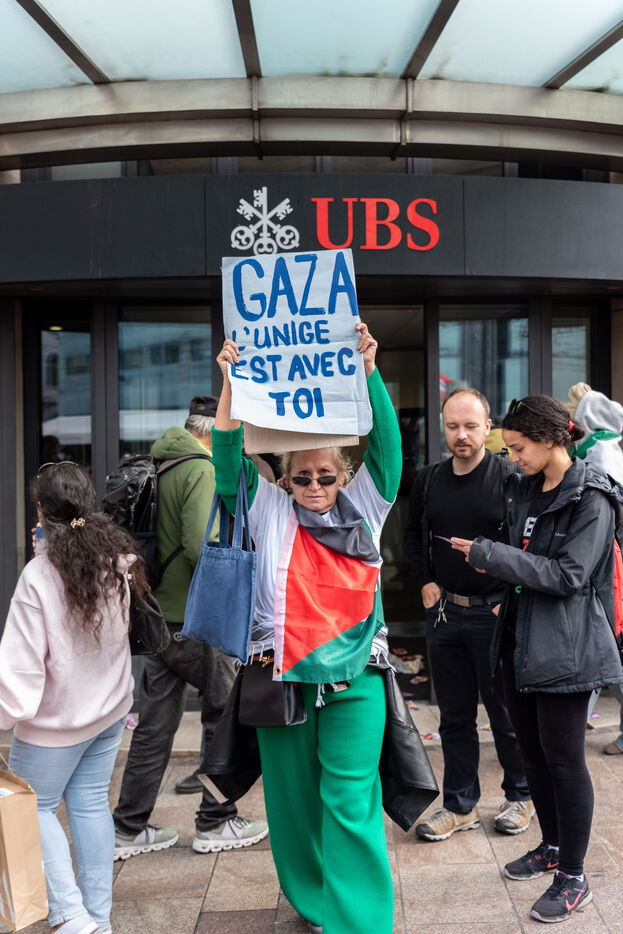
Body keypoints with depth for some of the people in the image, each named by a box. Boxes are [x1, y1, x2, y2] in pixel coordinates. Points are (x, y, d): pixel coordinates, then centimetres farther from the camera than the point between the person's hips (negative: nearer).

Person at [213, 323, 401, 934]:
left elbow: (385, 444, -7)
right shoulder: (270, 512, 5)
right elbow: (229, 459, -4)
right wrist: (231, 384, -14)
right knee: (296, 802, 13)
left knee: (349, 806, -2)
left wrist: (368, 370, -17)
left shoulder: (364, 509, 4)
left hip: (353, 680, -1)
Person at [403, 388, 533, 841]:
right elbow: (413, 536, 20)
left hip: (495, 613, -5)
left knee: (506, 713, 8)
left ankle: (521, 796, 29)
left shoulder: (511, 477, -10)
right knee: (455, 715, 13)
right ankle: (461, 805, 25)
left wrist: (511, 599, -12)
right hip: (444, 612, 5)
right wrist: (426, 581, 8)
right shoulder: (429, 481, 6)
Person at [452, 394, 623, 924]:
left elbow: (568, 575, -20)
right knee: (532, 748, 17)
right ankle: (553, 845, 36)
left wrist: (490, 555, -19)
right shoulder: (525, 489, 10)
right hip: (521, 640, 8)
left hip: (565, 647, -8)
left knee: (564, 759, 0)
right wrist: (504, 583, 5)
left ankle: (574, 878, 13)